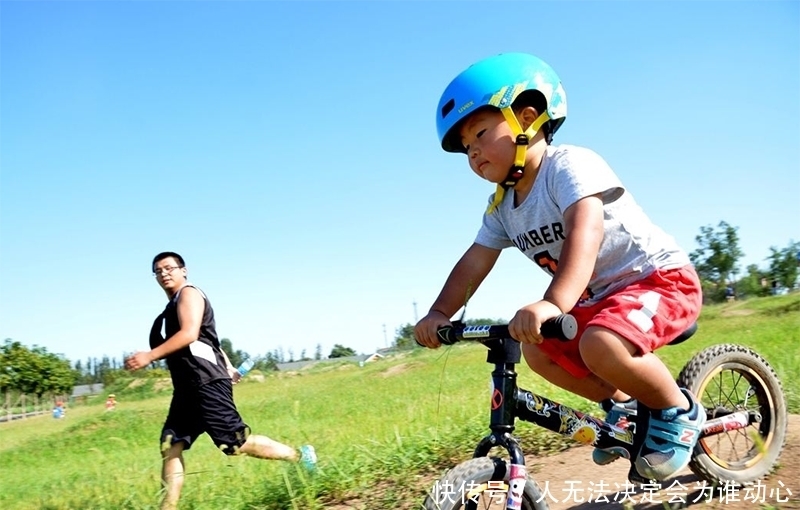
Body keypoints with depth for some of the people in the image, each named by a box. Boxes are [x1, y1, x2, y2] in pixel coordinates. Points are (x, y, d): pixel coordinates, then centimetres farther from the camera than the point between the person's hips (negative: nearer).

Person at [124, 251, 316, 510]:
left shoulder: (189, 294, -4)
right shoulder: (174, 306, 26)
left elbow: (190, 334, -20)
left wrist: (149, 356, -24)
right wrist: (228, 367, 36)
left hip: (206, 382, -10)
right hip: (187, 387, 10)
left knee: (237, 443, -10)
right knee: (170, 447, 1)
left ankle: (300, 456, 4)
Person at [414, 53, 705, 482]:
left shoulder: (570, 165, -23)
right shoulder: (502, 206, 4)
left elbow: (585, 230, -40)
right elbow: (474, 261, 1)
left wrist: (553, 303, -55)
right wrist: (439, 313, -14)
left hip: (661, 278, -9)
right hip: (600, 297, 9)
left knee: (601, 346, -33)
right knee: (537, 350, 5)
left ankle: (679, 412, -6)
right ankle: (624, 404, 20)